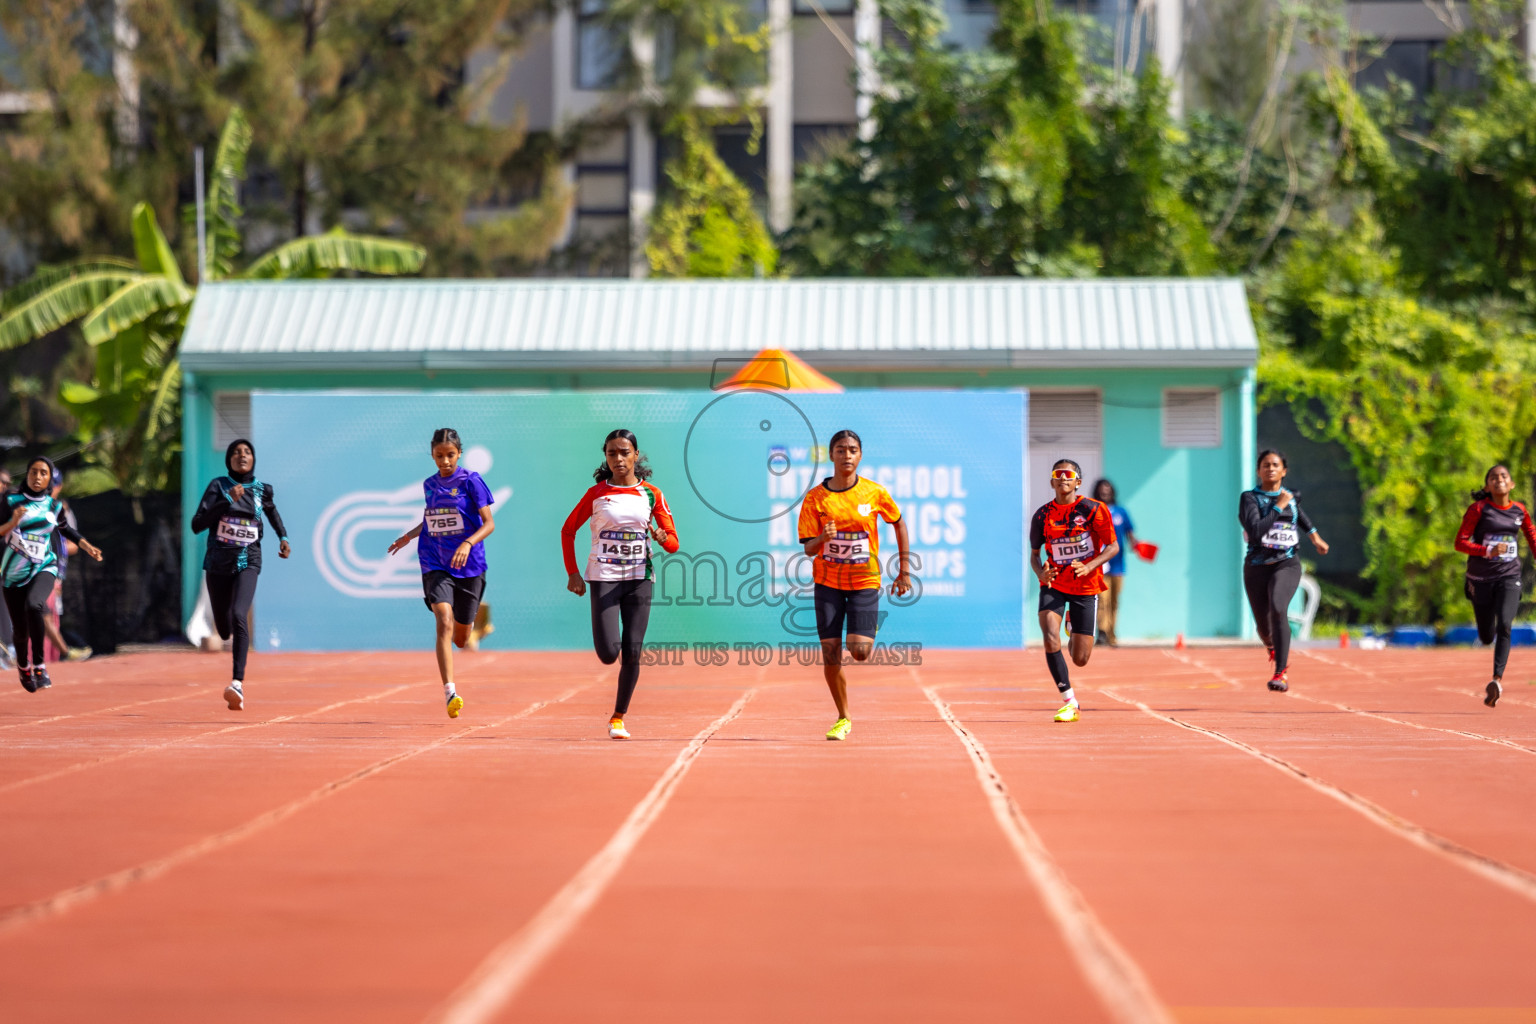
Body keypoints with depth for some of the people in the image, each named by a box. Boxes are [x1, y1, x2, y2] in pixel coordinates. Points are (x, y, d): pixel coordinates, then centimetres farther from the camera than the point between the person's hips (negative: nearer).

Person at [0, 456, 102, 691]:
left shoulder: (53, 506, 5)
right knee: (21, 630, 3)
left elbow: (65, 528, 24)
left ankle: (39, 665, -22)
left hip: (43, 568, 0)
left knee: (33, 605, -33)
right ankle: (23, 666, 37)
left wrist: (86, 546, 17)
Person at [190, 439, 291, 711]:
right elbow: (197, 525, -15)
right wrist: (228, 502, -23)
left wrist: (283, 537, 13)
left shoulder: (262, 490, 3)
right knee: (224, 629, 11)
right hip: (218, 563, 1)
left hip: (247, 563, -1)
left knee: (239, 616, -26)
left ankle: (238, 683, -32)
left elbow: (272, 511, 27)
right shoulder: (218, 486, -4)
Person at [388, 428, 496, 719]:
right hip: (435, 565, 2)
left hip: (468, 566, -2)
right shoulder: (429, 485, 8)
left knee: (460, 640, 9)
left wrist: (467, 544, -25)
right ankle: (450, 692, -26)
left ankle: (474, 618, 49)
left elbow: (489, 523, -10)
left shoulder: (470, 481, -5)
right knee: (444, 622, -22)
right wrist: (408, 536, 17)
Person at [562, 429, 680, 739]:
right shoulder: (596, 493, 2)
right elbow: (568, 530, 11)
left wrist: (663, 538, -19)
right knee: (608, 654, -13)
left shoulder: (652, 494, 5)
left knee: (632, 654, -4)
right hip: (604, 577, -1)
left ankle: (618, 718, 9)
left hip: (639, 577, 1)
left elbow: (673, 543, 5)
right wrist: (572, 573, 3)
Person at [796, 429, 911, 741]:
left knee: (859, 651, -13)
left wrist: (904, 571, 11)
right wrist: (823, 538, -29)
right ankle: (843, 719, 15)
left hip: (865, 580, -1)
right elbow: (809, 549, -5)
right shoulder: (815, 497, -4)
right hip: (827, 582, 1)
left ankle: (872, 628, 25)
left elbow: (899, 523, 12)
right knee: (831, 655, -4)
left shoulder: (875, 493, -4)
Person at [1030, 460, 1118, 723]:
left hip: (1085, 586, -1)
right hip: (1053, 585, 1)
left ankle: (1074, 627, 41)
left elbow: (1113, 546, -4)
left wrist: (1089, 567, -21)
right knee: (1051, 642, -23)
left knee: (1080, 659, 2)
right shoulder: (1043, 515, -1)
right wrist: (1040, 573, -11)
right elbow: (1034, 553, 11)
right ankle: (1069, 702, -9)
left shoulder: (1093, 510, -8)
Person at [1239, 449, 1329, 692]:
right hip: (1257, 568, 0)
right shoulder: (1249, 498, -6)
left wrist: (1314, 535, 34)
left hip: (1287, 565, 0)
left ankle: (1281, 674, -31)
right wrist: (1278, 507, -18)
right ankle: (1272, 646, 51)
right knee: (1264, 627, 10)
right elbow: (1255, 531, -22)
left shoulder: (1292, 496, 7)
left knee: (1278, 609, -29)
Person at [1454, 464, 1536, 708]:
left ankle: (1497, 679, -27)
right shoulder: (1478, 509, -5)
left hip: (1509, 577, 1)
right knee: (1486, 637, 6)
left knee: (1504, 626, -22)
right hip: (1481, 577, -1)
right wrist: (1488, 551, -22)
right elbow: (1460, 542, -9)